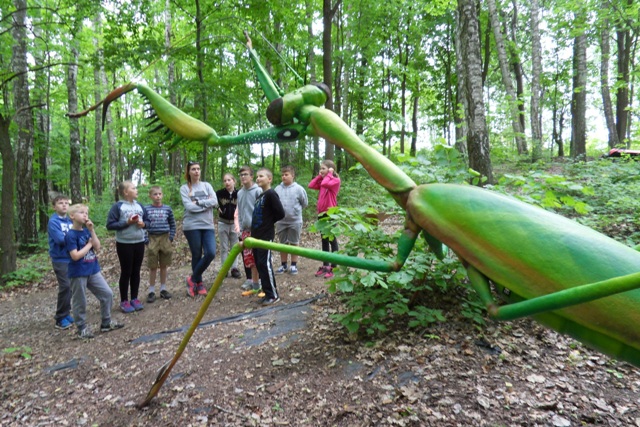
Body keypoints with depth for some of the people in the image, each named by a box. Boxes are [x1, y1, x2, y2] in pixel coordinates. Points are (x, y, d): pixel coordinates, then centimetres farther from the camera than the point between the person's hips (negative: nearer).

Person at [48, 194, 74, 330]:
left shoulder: (70, 221, 10)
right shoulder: (53, 222, -10)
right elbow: (60, 239, -21)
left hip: (71, 258, 6)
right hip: (60, 259, -6)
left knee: (70, 287, 11)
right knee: (65, 287, -8)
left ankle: (66, 313, 24)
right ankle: (61, 319, 3)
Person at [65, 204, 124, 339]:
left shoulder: (87, 231, 5)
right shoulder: (71, 235, -15)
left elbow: (97, 247, -4)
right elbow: (75, 256, -21)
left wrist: (91, 230, -10)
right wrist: (89, 244, -10)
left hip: (93, 270, 7)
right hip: (78, 273, -7)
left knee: (107, 294, 8)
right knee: (80, 302, 7)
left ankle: (106, 323, 21)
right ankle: (82, 328, 23)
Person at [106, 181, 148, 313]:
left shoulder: (139, 205, 5)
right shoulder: (117, 206, -10)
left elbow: (147, 220, 13)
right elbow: (110, 225, -12)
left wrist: (143, 224, -8)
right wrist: (126, 223, -21)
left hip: (139, 243, 5)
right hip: (124, 244, -5)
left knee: (136, 272, 12)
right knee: (126, 272, 5)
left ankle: (134, 298, 24)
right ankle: (124, 301, 18)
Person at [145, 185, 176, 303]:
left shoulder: (167, 209, 2)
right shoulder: (146, 209, -2)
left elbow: (172, 225, 7)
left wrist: (171, 238, -1)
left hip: (165, 238, 1)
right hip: (152, 239, -1)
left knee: (164, 266, 10)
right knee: (153, 267, 5)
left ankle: (163, 289, 21)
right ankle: (151, 291, 15)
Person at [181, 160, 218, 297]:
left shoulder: (207, 185, 10)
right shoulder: (184, 188, 2)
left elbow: (215, 202, -4)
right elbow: (189, 207, -12)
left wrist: (198, 202, -12)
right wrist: (207, 204, -8)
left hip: (208, 225, 3)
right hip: (192, 226, -3)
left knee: (210, 253, -8)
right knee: (196, 255, 4)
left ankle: (193, 279, 12)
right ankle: (199, 283, 23)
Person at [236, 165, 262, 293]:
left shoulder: (258, 191, -8)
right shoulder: (240, 193, 11)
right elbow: (239, 212, 17)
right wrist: (240, 227, 12)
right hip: (245, 230, 6)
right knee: (248, 257, 9)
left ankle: (258, 282, 10)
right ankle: (251, 280, 19)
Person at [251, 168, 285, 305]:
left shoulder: (271, 194, -12)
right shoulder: (260, 196, 15)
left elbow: (280, 213, -17)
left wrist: (269, 222, -4)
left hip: (266, 235, -9)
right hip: (257, 235, 9)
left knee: (265, 264, -7)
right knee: (259, 264, 11)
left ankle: (273, 295, 4)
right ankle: (268, 292, 21)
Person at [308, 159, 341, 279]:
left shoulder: (335, 180, -8)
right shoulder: (322, 181, 14)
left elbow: (325, 183, -26)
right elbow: (311, 185, 5)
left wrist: (329, 174, -10)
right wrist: (319, 176, 6)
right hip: (321, 213, 8)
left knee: (332, 240, -1)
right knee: (324, 240, 12)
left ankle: (334, 267, 6)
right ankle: (325, 265, 21)